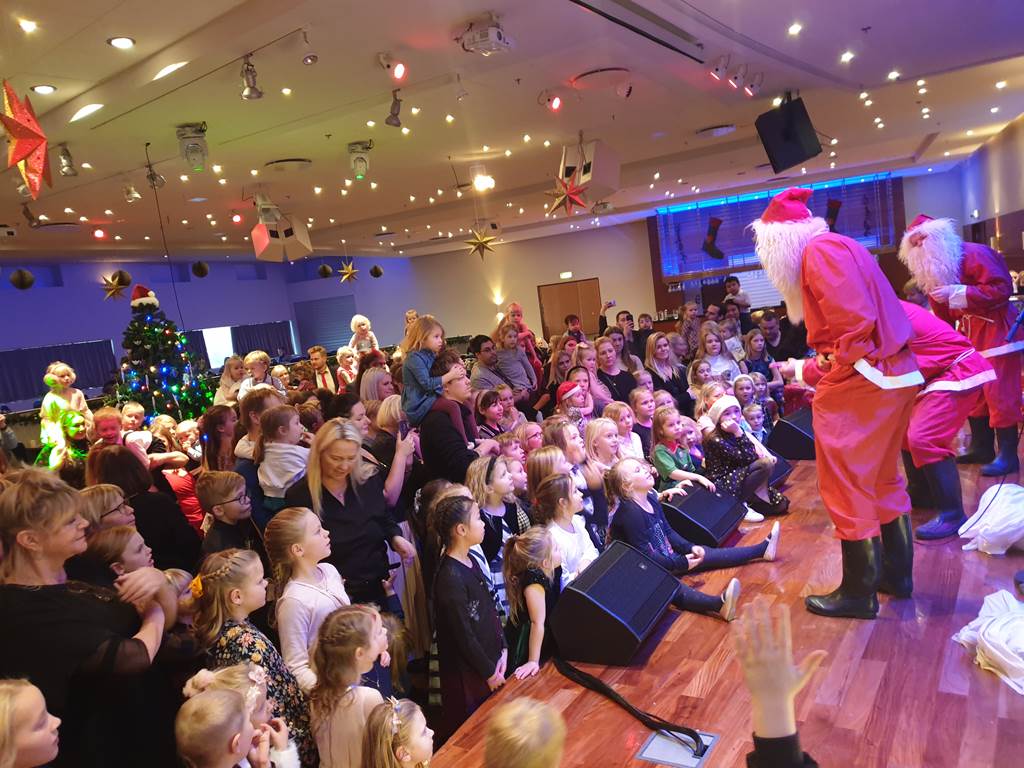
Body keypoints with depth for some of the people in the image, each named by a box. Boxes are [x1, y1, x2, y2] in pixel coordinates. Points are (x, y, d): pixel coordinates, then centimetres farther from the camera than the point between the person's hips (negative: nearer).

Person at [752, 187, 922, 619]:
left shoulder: (818, 251, -13)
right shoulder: (837, 246, 18)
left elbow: (855, 321, -23)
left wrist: (836, 367, -11)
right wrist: (808, 370, 17)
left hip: (862, 381, -10)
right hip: (894, 376, 11)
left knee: (847, 488, 0)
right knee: (882, 481, 20)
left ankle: (859, 592, 11)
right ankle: (898, 571, 32)